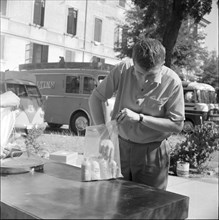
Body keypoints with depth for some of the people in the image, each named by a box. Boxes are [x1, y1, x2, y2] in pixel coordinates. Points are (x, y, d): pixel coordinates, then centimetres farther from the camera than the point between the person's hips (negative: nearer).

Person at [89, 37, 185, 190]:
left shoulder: (173, 82, -17)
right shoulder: (123, 69, -13)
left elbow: (177, 125, -12)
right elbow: (96, 98, -4)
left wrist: (140, 118, -22)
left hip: (152, 152, -1)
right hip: (120, 145, 2)